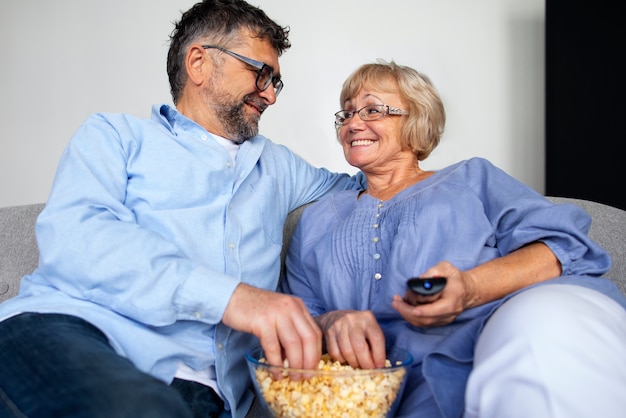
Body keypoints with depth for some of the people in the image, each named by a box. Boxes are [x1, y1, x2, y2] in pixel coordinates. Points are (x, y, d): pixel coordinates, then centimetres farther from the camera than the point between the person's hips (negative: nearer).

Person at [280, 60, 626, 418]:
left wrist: (469, 288, -14)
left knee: (541, 322, -38)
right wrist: (328, 323, -4)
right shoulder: (317, 220, 29)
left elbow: (566, 244, 6)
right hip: (422, 383, -1)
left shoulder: (472, 178, 22)